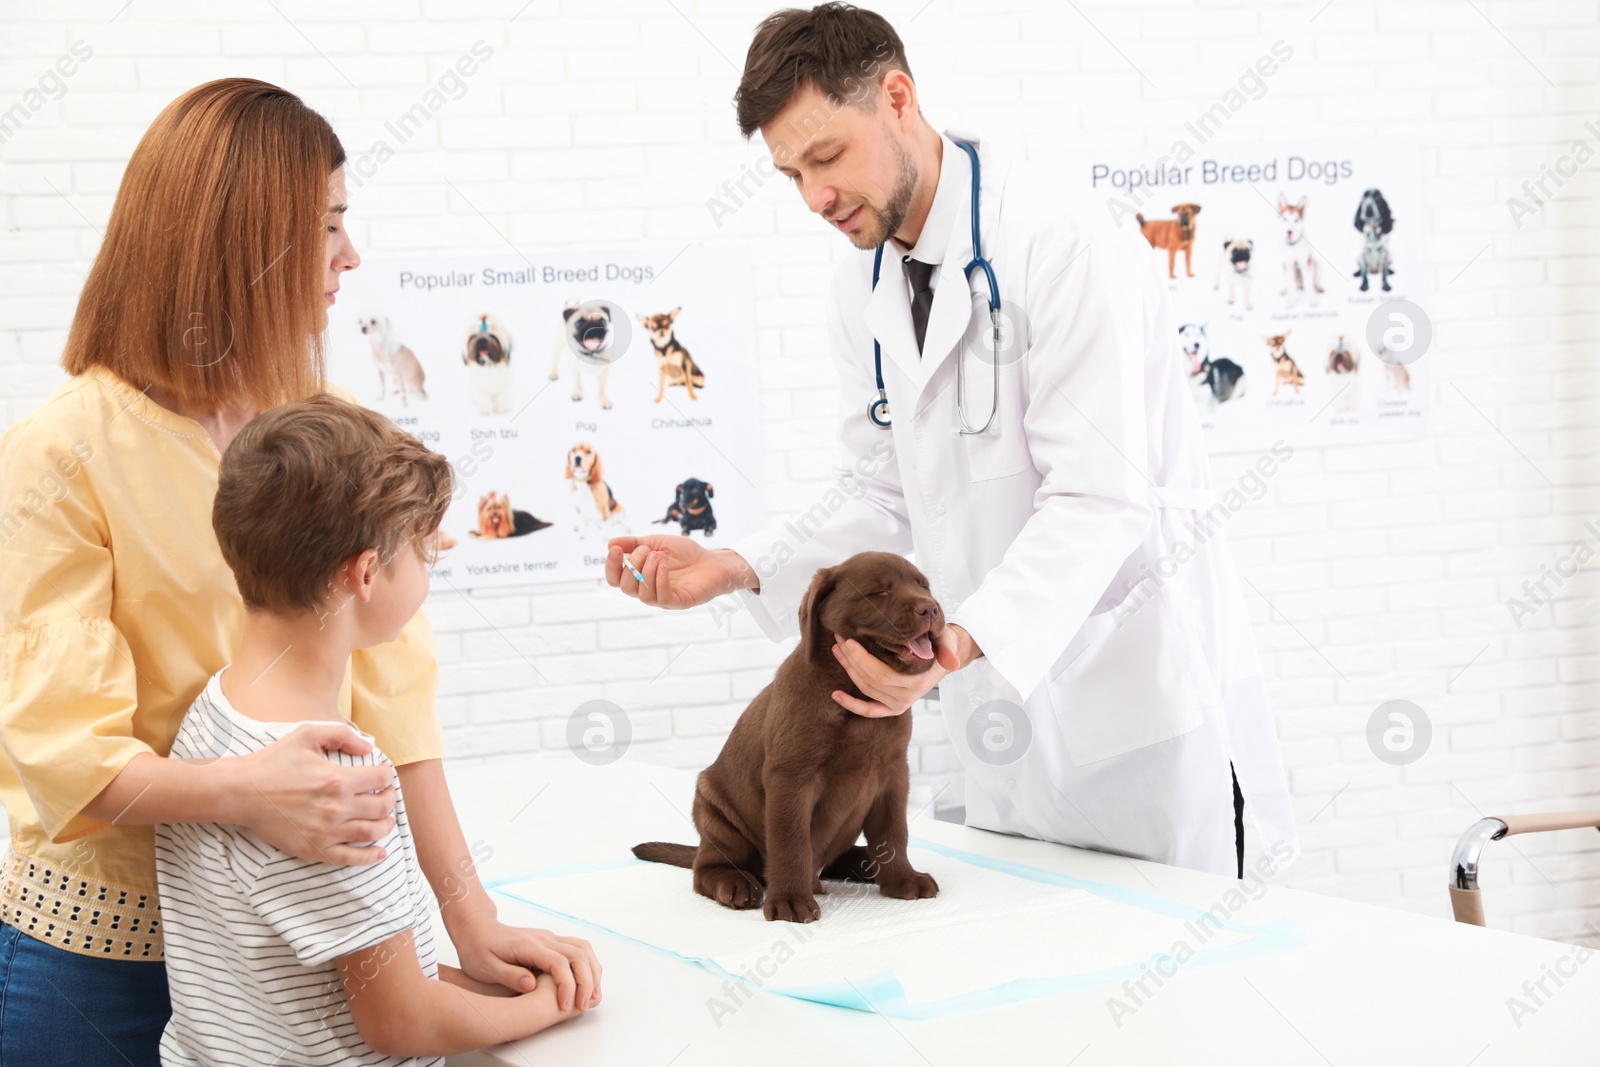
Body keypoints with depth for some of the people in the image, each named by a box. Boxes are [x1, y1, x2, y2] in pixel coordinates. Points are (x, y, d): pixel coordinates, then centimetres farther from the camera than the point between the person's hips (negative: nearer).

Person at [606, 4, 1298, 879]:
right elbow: (880, 494, 10)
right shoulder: (862, 293, 8)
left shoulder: (1063, 246, -18)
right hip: (1007, 705, 7)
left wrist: (960, 642, -36)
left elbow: (1096, 499, -24)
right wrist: (736, 567, -6)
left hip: (1144, 689, -7)